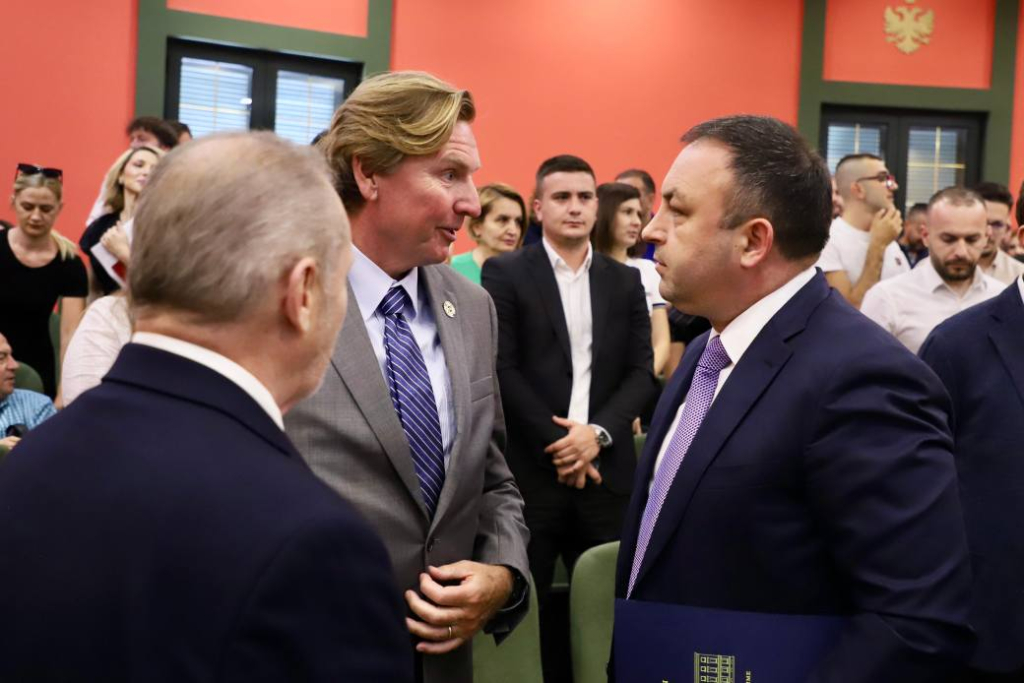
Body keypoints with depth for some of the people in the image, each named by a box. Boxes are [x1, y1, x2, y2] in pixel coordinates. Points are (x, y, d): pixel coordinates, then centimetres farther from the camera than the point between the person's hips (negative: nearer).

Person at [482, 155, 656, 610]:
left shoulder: (625, 281, 12)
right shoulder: (505, 274, 1)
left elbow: (642, 372, 6)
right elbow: (501, 369, -7)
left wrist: (598, 432, -10)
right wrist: (556, 445, -11)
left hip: (606, 471, 3)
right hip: (529, 469, -3)